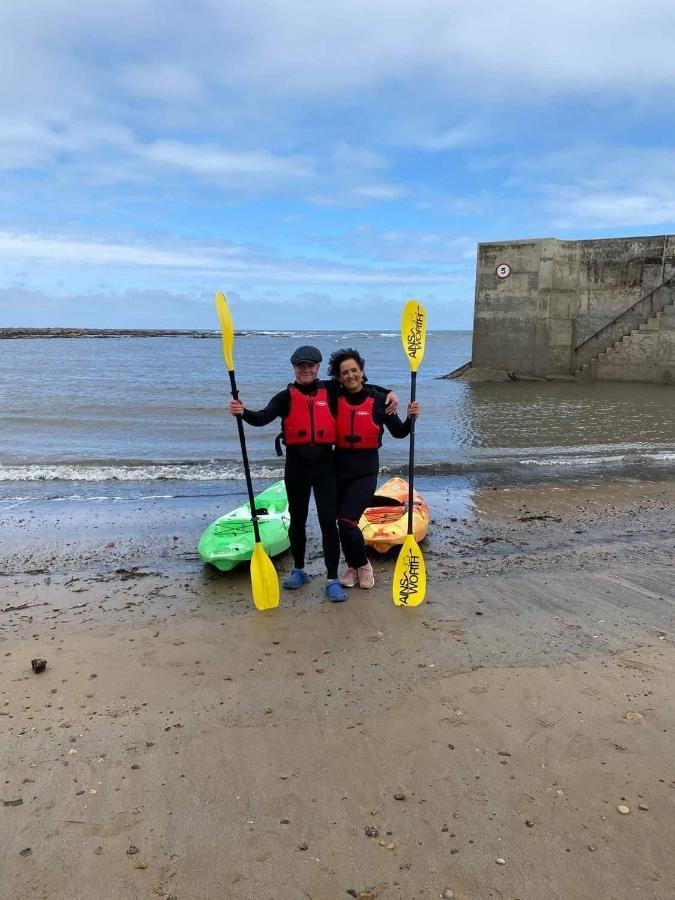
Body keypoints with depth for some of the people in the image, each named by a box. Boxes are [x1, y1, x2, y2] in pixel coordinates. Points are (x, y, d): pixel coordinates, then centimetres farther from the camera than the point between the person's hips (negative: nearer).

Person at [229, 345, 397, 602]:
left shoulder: (330, 391, 4)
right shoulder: (286, 397, 0)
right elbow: (263, 418, -15)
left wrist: (388, 393, 2)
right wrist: (243, 412, -35)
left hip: (324, 463, -1)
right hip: (296, 465, 1)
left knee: (328, 520, -6)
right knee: (297, 520, 14)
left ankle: (332, 580, 0)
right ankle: (298, 570, 32)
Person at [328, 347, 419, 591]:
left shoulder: (377, 400, -5)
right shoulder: (335, 399, -1)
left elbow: (398, 432, 0)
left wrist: (411, 418, -16)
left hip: (366, 470, -3)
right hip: (340, 468, 3)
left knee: (347, 521, -14)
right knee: (342, 522, 10)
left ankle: (363, 564, 12)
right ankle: (353, 567, 33)